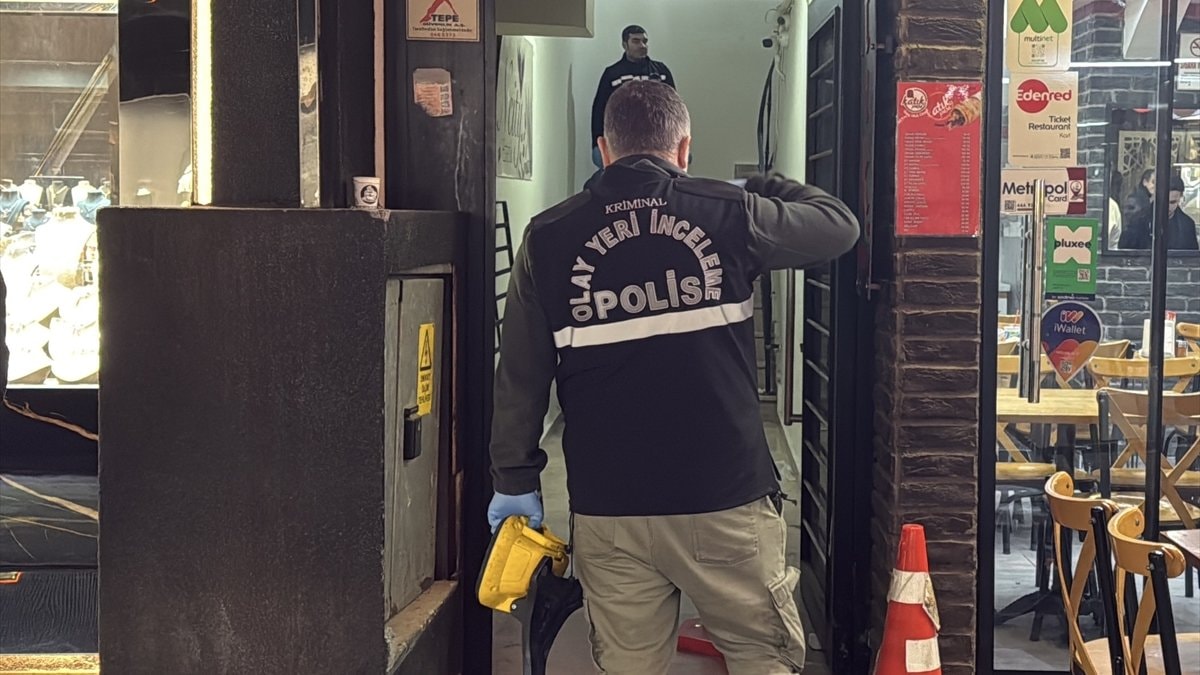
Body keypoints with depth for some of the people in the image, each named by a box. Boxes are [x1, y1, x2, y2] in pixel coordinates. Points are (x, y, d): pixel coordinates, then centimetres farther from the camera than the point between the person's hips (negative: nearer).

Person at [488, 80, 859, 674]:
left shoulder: (549, 237, 2)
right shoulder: (727, 213, -2)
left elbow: (520, 376, 4)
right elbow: (840, 224, 12)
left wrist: (515, 479, 14)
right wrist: (771, 189, 29)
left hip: (607, 510, 2)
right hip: (726, 500, -1)